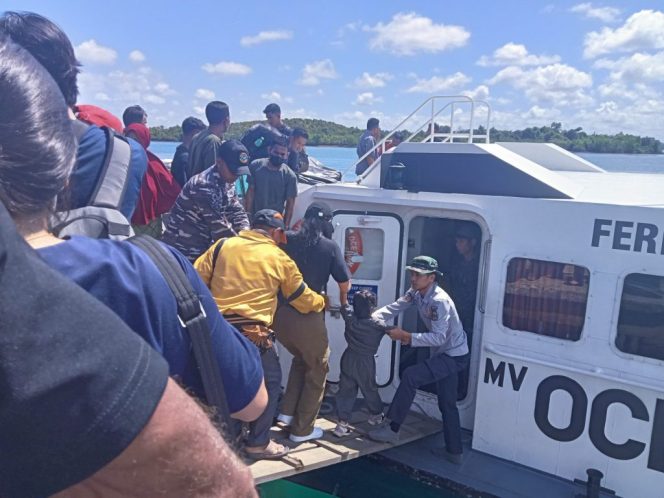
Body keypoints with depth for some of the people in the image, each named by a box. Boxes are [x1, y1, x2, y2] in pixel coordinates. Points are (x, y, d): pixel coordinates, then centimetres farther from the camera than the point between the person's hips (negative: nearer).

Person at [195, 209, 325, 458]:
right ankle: (258, 443, 19)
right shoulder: (279, 259, 6)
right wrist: (322, 302, 35)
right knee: (269, 382, 14)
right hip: (252, 332, -4)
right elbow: (303, 298, 16)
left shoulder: (222, 246, 10)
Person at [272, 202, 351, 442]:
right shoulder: (330, 247, -1)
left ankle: (287, 411, 25)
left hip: (280, 313, 5)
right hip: (307, 317, -4)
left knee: (300, 359, 30)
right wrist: (343, 298, 24)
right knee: (317, 370, 16)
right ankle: (302, 429, 20)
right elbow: (345, 282, 3)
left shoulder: (288, 239, 6)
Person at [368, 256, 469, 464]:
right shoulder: (416, 293, -2)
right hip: (442, 353, 9)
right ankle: (454, 452, 26)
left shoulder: (439, 301, -28)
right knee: (447, 403, 14)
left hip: (454, 355, -9)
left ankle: (393, 430, -11)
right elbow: (393, 308, -8)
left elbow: (439, 337, -31)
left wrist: (406, 336, -32)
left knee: (410, 376, -20)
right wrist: (372, 318, -25)